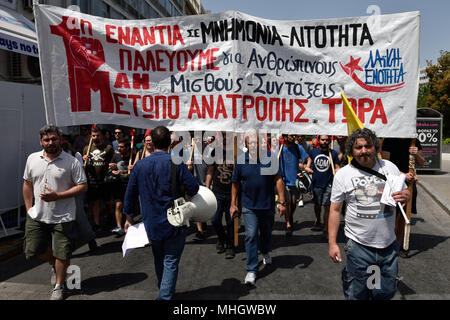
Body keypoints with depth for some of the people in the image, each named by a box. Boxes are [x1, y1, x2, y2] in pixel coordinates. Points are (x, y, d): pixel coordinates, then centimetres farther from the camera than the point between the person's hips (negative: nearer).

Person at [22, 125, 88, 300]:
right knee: (33, 249, 12)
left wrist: (57, 196, -20)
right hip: (36, 216, 4)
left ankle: (59, 286, 28)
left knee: (62, 254, 4)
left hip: (62, 218, -4)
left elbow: (83, 186, -11)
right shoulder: (32, 159, 4)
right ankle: (54, 264, 43)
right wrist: (29, 208, 9)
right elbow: (27, 184, 13)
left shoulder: (72, 162, -10)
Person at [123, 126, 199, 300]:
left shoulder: (140, 165, -1)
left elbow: (130, 194, 5)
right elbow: (193, 188, -15)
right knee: (171, 262, 5)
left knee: (159, 261, 23)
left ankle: (163, 292, 42)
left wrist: (129, 217, 18)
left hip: (151, 224, 5)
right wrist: (185, 194, 9)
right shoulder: (176, 163, -14)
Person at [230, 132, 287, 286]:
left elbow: (278, 180, -5)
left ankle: (265, 252, 51)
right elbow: (235, 183, 4)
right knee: (251, 236, -6)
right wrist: (233, 203, 6)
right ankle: (252, 270, 4)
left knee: (266, 233, 20)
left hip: (268, 205, 1)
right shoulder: (241, 161, -4)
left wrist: (282, 201, -9)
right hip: (249, 206, -1)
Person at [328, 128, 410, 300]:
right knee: (357, 293, 7)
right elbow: (335, 210, -3)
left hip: (389, 244, 3)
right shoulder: (343, 174, -6)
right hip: (359, 246, -3)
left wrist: (405, 196, -12)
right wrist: (332, 243, -6)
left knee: (388, 291, 17)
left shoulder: (390, 167, 2)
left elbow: (405, 192, 14)